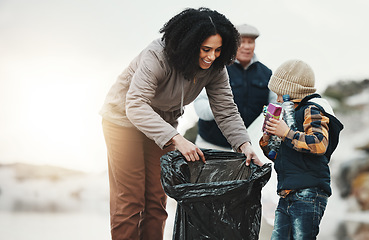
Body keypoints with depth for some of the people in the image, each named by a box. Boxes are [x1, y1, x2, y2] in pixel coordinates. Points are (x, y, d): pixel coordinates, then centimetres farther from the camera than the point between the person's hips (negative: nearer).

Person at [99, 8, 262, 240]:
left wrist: (245, 145, -29)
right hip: (126, 118, -5)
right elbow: (136, 106, -42)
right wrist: (176, 139, -52)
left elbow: (226, 111, -12)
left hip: (163, 122, 6)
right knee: (129, 199, -5)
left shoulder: (215, 68, -16)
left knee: (157, 198, 7)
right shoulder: (157, 56, -34)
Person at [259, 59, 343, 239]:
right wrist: (267, 142, 9)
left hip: (308, 194, -9)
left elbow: (319, 144, -23)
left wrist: (286, 133, -18)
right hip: (287, 195, 9)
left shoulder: (311, 110, -5)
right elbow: (280, 155, 30)